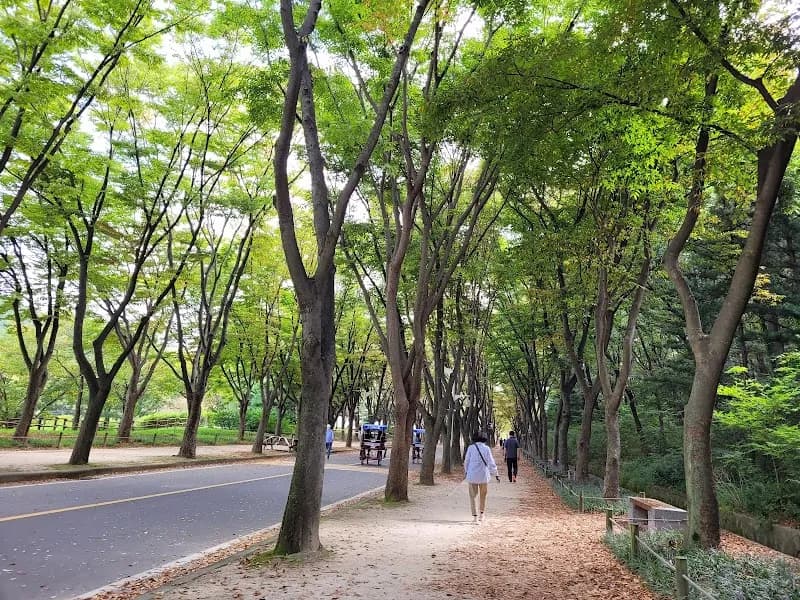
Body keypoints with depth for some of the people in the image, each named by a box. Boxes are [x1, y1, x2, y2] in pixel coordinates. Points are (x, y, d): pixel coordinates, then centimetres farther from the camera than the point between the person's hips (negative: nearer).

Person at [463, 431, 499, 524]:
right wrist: (496, 474, 7)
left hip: (472, 475, -1)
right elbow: (491, 462, -3)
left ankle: (475, 517, -1)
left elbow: (466, 461, 4)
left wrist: (466, 471, 20)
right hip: (483, 475, 1)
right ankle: (481, 515, 24)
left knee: (473, 496, 7)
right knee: (483, 495, 20)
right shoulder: (486, 448, -5)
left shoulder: (471, 447, -4)